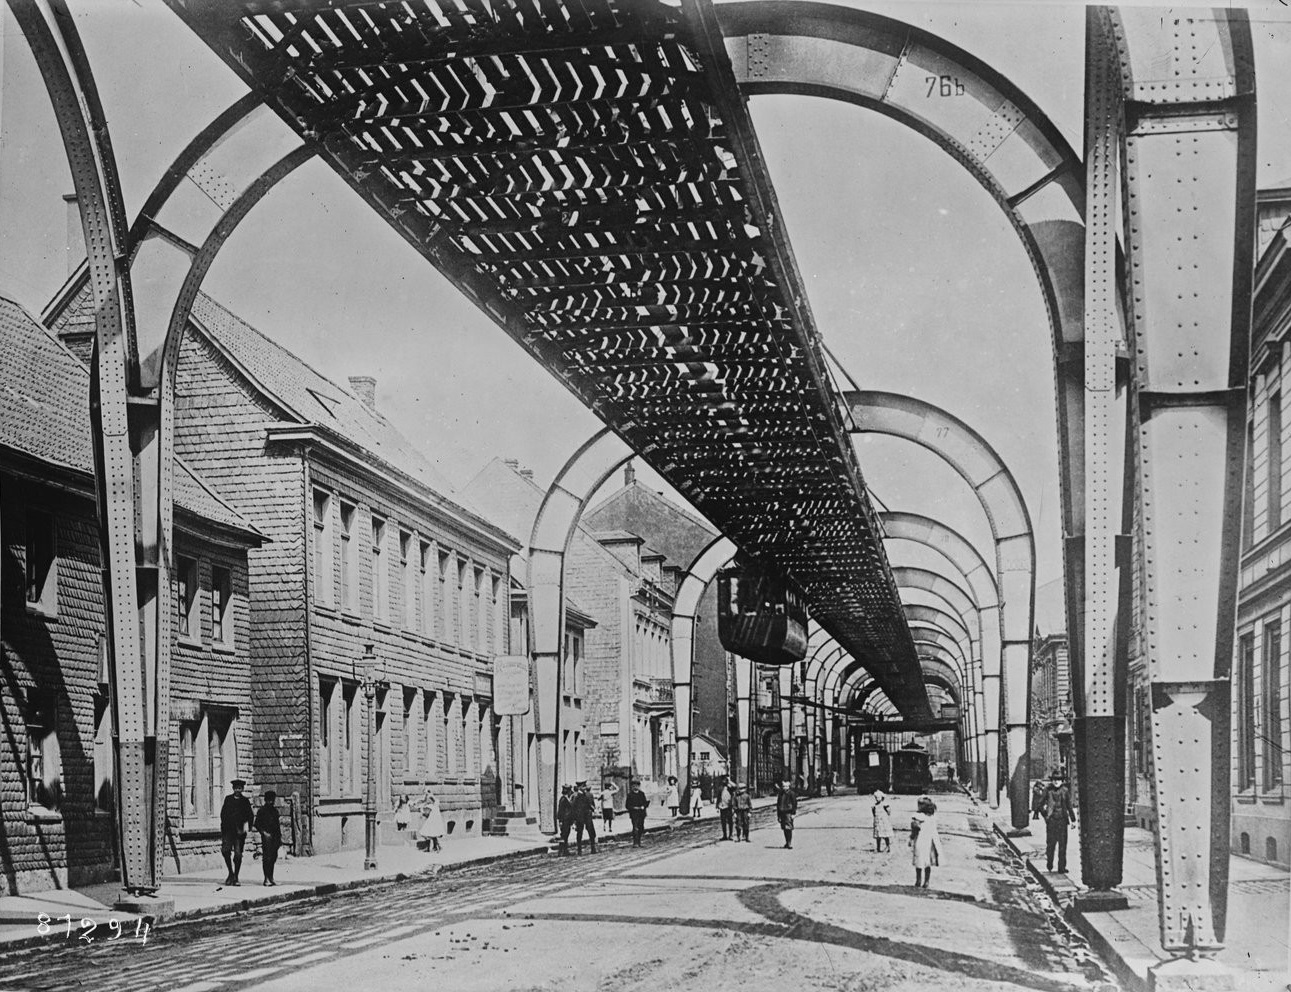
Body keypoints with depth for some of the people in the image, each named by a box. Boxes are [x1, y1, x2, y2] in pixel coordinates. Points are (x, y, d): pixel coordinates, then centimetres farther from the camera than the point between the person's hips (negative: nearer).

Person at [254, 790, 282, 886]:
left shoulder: (275, 810, 17)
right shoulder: (261, 810, -1)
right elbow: (257, 824, -3)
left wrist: (280, 837, 17)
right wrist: (264, 832, -15)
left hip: (275, 837, 6)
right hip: (267, 836, -6)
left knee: (273, 857, 7)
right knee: (266, 857, -9)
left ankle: (271, 878, 13)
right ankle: (266, 879, -8)